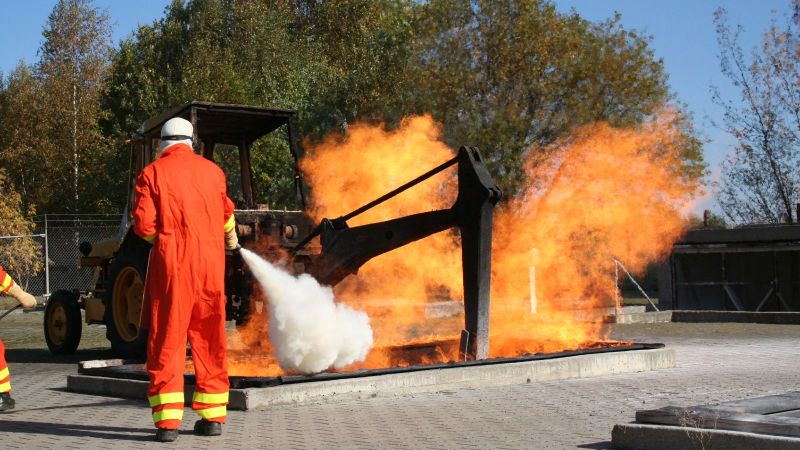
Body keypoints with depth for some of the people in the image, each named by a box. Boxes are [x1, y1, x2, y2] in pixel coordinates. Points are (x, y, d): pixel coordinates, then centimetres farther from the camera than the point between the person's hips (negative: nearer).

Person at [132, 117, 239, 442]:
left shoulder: (151, 174, 0)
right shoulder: (211, 170, 11)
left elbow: (144, 226, -8)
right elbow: (226, 212, 27)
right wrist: (230, 237, 47)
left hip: (170, 262, -3)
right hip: (211, 261, 3)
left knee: (167, 340, 1)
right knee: (210, 340, 12)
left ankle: (167, 420, -3)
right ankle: (212, 416, 16)